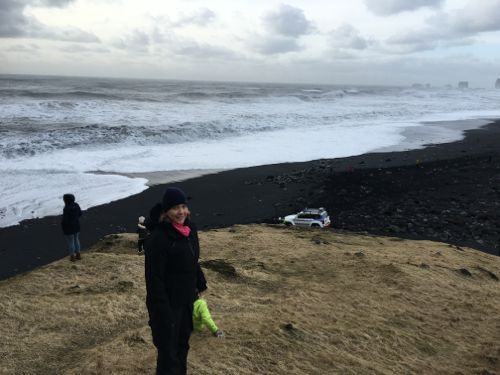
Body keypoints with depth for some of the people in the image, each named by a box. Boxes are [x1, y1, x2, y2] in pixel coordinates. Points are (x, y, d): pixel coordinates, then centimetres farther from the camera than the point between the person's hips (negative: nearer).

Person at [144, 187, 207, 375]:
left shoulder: (190, 228, -1)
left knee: (183, 343, 24)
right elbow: (154, 279, -23)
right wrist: (164, 313, -22)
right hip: (167, 303, -7)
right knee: (168, 350, 6)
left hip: (186, 299, 8)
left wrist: (201, 284, 18)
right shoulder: (158, 238, -24)